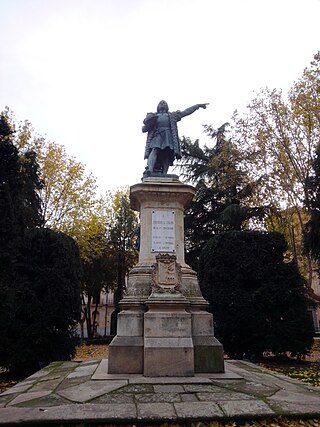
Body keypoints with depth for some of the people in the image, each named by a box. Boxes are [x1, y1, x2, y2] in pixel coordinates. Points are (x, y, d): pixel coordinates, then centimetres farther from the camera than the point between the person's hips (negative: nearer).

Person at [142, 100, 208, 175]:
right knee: (154, 151, -28)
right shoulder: (152, 116, 29)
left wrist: (197, 105, 18)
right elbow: (143, 129, 18)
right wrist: (149, 124, -3)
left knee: (167, 157, -15)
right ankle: (149, 170, -48)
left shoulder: (172, 115, 32)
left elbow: (186, 112, 26)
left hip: (169, 139, 2)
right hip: (156, 137, -2)